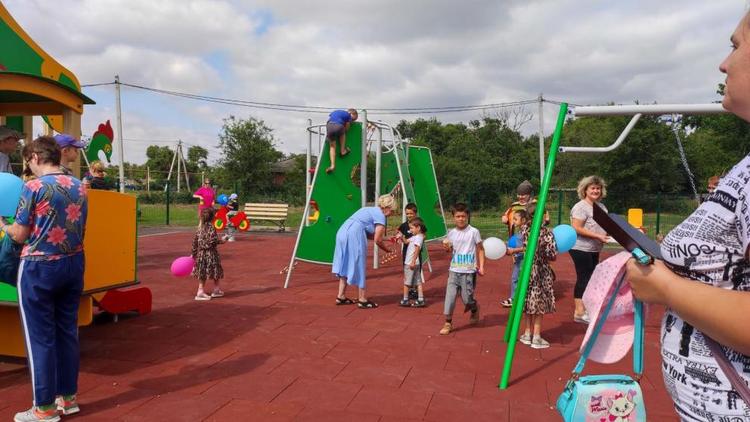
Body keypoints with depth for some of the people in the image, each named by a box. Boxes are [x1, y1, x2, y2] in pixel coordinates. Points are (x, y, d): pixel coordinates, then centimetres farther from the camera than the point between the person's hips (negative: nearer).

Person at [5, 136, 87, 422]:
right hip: (73, 264, 6)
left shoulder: (34, 187, -12)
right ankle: (68, 397, 24)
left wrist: (4, 226, 13)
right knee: (67, 331, 14)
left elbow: (20, 235, -7)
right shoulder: (79, 187, 6)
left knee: (40, 337, 4)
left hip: (39, 267, -6)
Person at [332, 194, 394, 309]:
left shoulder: (371, 210, 25)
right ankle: (362, 299, 9)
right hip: (353, 236, -9)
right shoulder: (380, 216, -1)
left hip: (342, 232, 9)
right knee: (359, 267, 2)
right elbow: (377, 240, -3)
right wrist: (388, 250, 12)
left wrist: (383, 238, 25)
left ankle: (341, 296, 21)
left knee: (346, 265, 16)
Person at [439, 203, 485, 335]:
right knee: (450, 296, -2)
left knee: (467, 298, 2)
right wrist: (446, 248, -5)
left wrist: (481, 266, -7)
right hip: (454, 270, 3)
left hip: (469, 271, -3)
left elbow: (480, 249, 0)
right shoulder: (451, 233, 5)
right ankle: (448, 323, 9)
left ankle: (475, 309, 37)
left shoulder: (473, 232, -6)